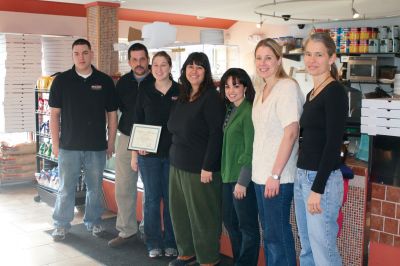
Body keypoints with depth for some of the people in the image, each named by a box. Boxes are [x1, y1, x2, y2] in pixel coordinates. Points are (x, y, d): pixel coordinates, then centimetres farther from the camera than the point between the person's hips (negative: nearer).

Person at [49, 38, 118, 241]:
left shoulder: (105, 81, 1)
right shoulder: (61, 80, 0)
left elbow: (111, 114, 5)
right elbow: (54, 113, 2)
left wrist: (111, 142, 3)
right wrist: (55, 143, -2)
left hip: (97, 146, 1)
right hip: (69, 146, -1)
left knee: (95, 188, 11)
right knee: (66, 188, 7)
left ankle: (93, 221, 28)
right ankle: (61, 225, 21)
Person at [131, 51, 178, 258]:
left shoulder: (180, 91, 0)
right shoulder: (144, 93, 5)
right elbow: (137, 123, 7)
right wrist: (135, 152, 1)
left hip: (173, 153, -1)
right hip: (149, 154, 1)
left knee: (171, 198, 6)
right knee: (152, 198, 6)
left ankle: (171, 243, 19)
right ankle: (153, 244, 17)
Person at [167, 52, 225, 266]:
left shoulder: (211, 97, -11)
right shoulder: (182, 96, 13)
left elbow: (216, 134, -16)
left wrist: (207, 167, -19)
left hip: (200, 167, -7)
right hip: (177, 164, 8)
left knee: (203, 214, 2)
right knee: (180, 210, 13)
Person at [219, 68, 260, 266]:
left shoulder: (249, 111, -14)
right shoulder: (231, 110, 12)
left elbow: (251, 150, -18)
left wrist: (243, 181, -18)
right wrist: (225, 173, 10)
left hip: (242, 177, -9)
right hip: (228, 175, 9)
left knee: (247, 227, 4)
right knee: (230, 222, 18)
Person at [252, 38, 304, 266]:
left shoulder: (287, 87, -13)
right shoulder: (261, 89, 13)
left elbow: (291, 133, -19)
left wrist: (275, 174, -20)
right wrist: (260, 171, 13)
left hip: (278, 176, -8)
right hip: (261, 173, 8)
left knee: (277, 234, 0)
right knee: (269, 231, 17)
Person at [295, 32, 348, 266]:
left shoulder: (335, 92, -12)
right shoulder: (312, 93, 13)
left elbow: (333, 143, -18)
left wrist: (317, 189, -19)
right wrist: (304, 178, 15)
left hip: (323, 179, -9)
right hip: (302, 176, 9)